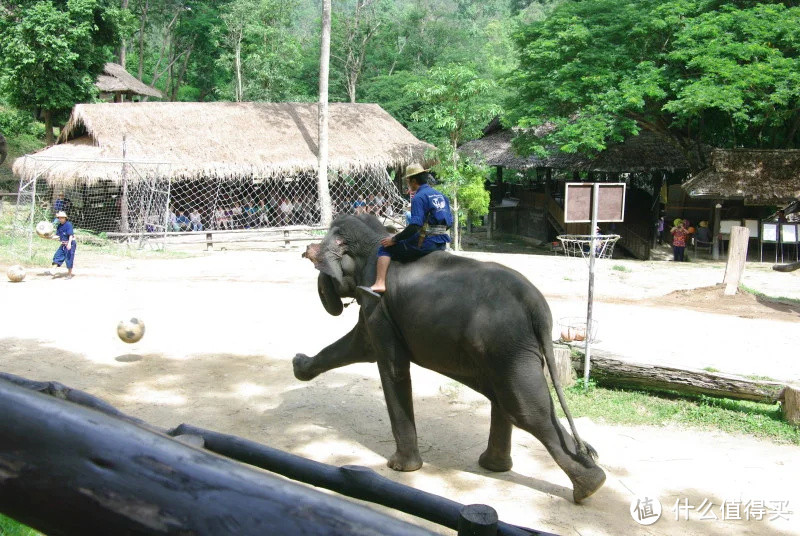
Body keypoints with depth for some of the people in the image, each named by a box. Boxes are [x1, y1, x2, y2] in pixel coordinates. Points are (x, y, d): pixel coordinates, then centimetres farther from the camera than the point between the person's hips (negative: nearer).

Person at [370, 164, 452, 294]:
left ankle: (380, 283, -17)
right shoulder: (440, 195, 15)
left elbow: (414, 226, -20)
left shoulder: (419, 197, -10)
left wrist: (394, 239, -13)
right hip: (442, 243, 9)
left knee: (385, 249, -2)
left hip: (426, 243, -9)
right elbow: (449, 222, 19)